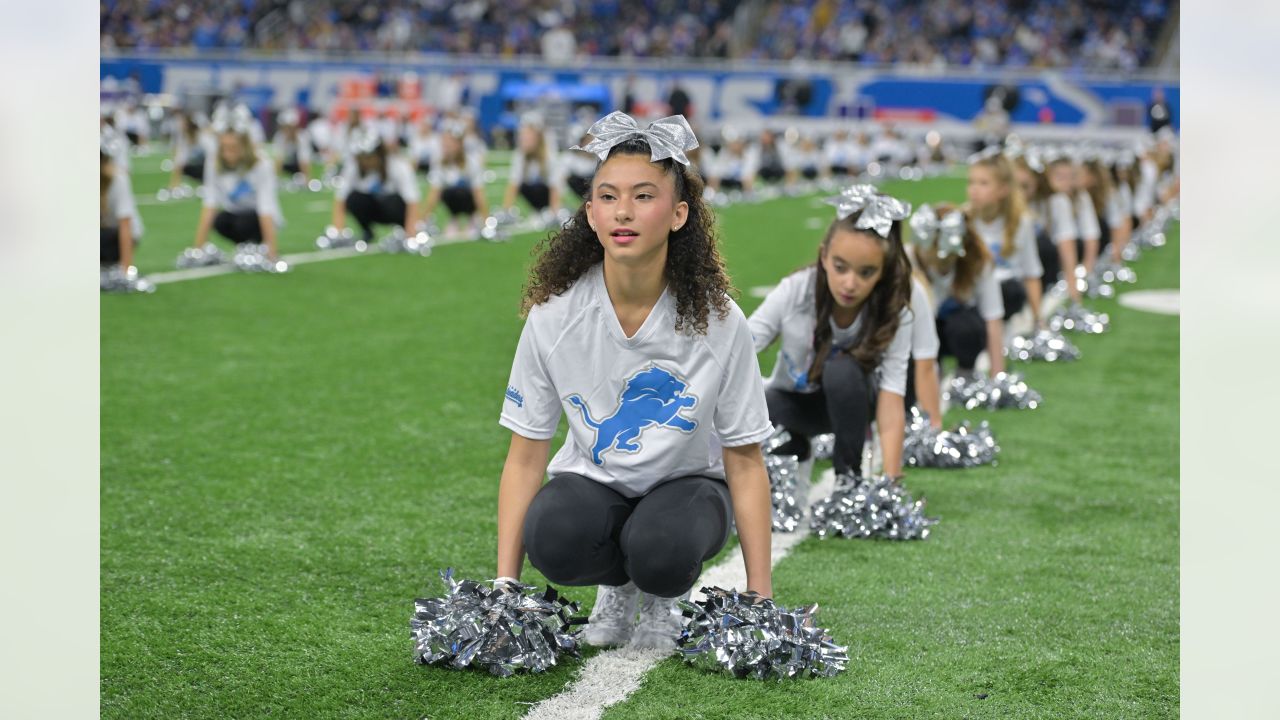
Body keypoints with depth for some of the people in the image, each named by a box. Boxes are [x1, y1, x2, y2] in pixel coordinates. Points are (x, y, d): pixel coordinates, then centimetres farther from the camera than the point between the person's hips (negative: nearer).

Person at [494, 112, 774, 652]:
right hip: (592, 480, 1)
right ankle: (618, 586, 4)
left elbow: (745, 461, -11)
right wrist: (504, 585, -16)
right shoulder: (554, 315, -17)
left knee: (662, 550, -35)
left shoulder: (718, 321, -19)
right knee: (553, 540, -33)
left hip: (686, 481, -1)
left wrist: (760, 597, -12)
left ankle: (663, 599, 3)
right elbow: (525, 457, -10)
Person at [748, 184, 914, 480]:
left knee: (842, 370, -36)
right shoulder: (794, 291, -28)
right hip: (794, 400, 2)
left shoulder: (894, 316, -28)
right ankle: (795, 448, 5)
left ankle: (850, 474, -15)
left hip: (849, 403, -2)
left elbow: (891, 404, -31)